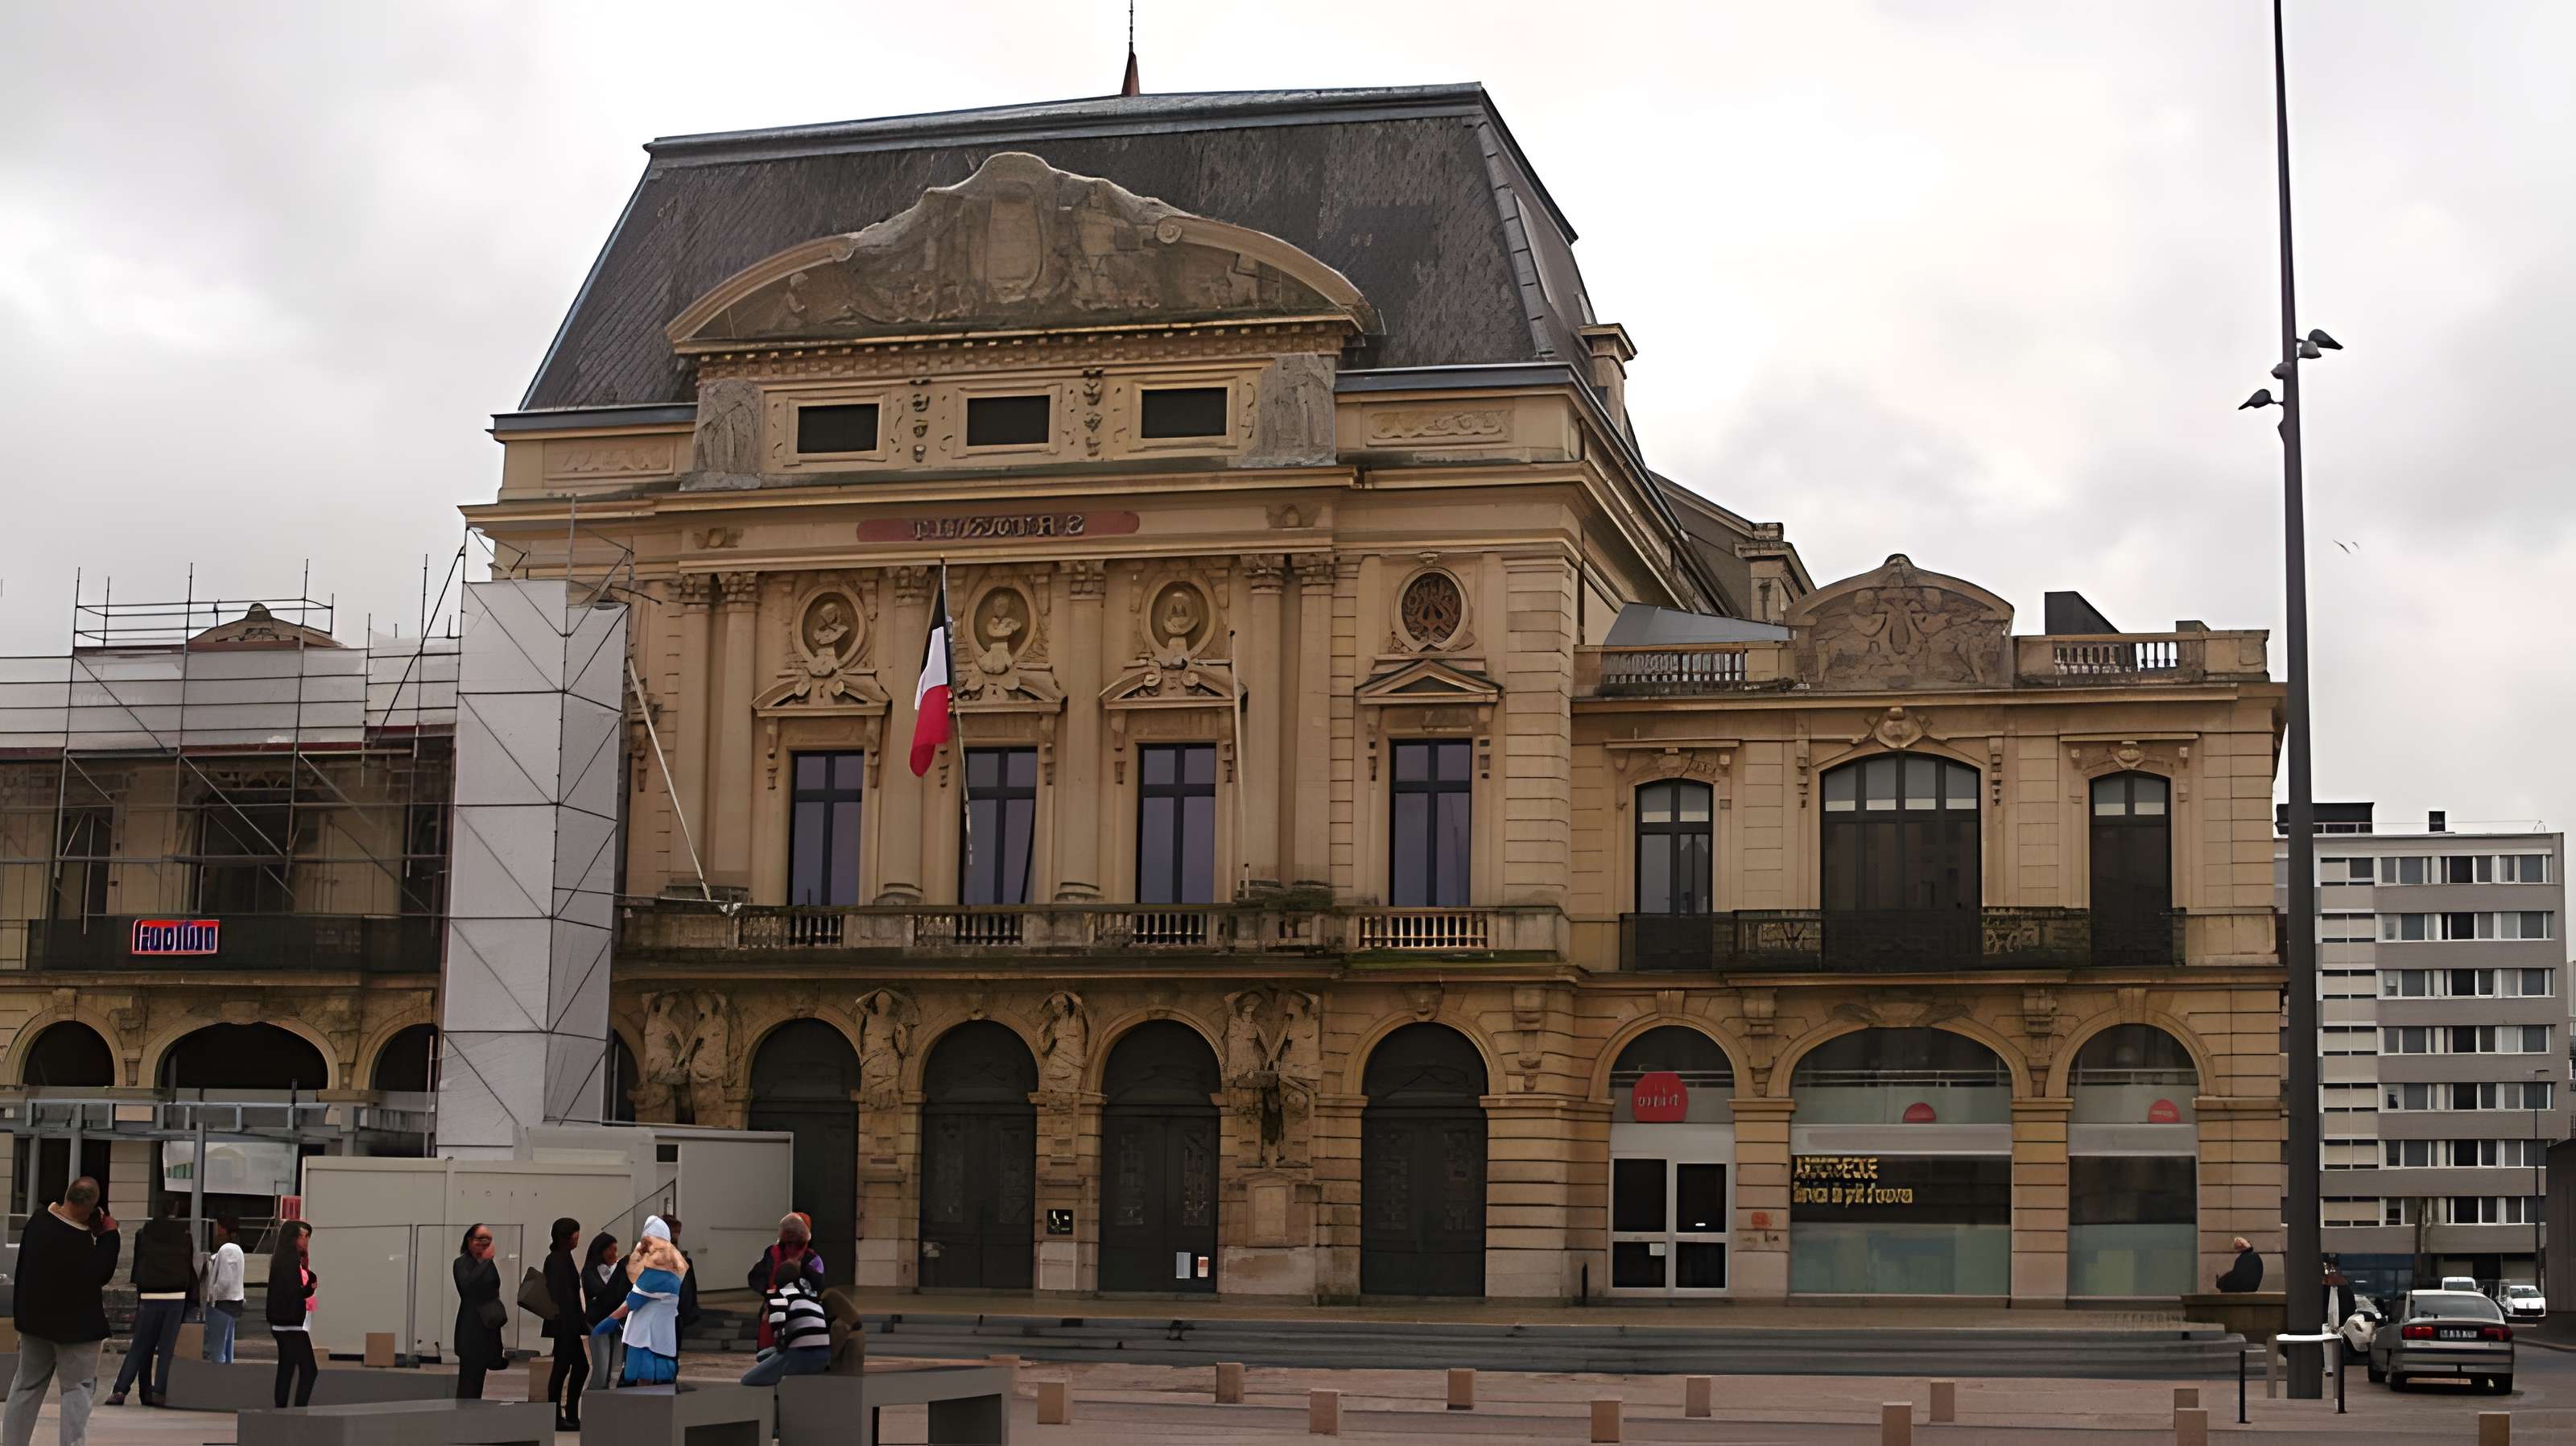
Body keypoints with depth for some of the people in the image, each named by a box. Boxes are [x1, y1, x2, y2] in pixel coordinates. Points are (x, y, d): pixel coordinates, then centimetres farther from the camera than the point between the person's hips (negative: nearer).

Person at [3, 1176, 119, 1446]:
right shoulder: (81, 1240, -28)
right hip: (75, 1323, -7)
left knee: (27, 1383, 18)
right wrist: (109, 1234, -12)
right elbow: (100, 1275, -15)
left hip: (34, 1316, 7)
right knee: (78, 1387, 1)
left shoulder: (39, 1219, -7)